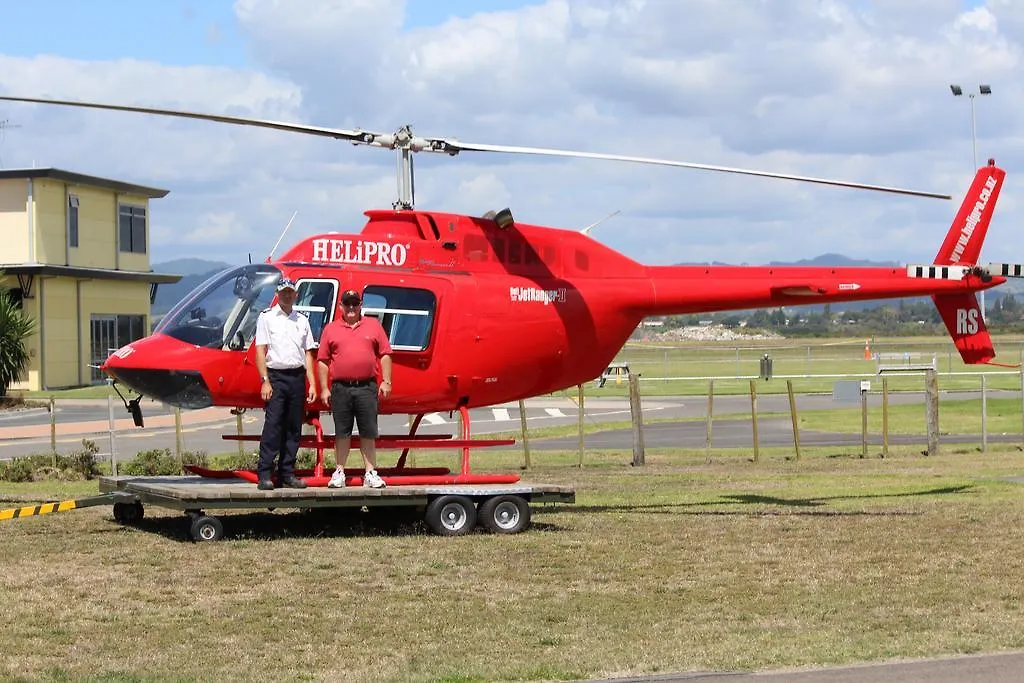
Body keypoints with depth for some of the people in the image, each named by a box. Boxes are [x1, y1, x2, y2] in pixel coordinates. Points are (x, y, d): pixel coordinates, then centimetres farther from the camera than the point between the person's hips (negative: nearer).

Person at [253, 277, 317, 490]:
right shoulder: (266, 317, 4)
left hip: (297, 377, 4)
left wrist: (312, 384, 7)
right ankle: (265, 474, -10)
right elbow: (260, 351, -2)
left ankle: (287, 473, 11)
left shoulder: (302, 320, 16)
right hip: (276, 376, -4)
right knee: (272, 425, -11)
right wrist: (265, 381, -11)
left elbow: (308, 353, 15)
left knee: (294, 428, 5)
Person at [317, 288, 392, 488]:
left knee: (368, 432, 2)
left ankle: (370, 473, 6)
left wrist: (386, 381, 1)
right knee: (342, 432, 5)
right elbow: (322, 361, 8)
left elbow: (385, 355, 8)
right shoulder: (331, 329, 9)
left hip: (367, 387, 0)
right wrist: (324, 388, 1)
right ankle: (339, 472, 11)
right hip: (340, 388, 0)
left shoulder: (374, 325, 10)